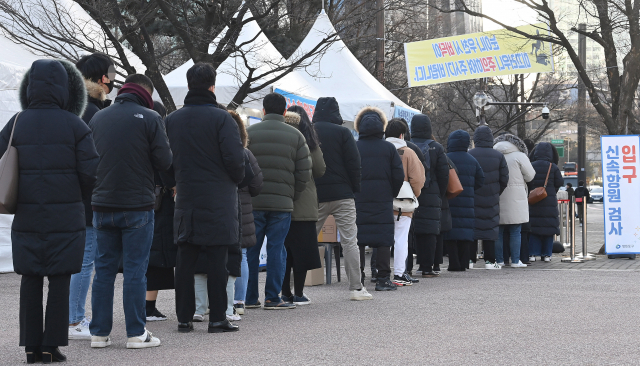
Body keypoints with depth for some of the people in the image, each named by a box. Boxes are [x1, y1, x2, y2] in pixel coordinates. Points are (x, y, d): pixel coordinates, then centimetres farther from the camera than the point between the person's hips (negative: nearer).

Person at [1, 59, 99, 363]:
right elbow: (91, 171, -9)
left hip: (27, 217, 2)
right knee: (59, 281, 4)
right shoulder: (74, 126, -7)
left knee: (30, 281, 9)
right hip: (65, 217, -2)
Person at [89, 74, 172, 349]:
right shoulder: (150, 118, -6)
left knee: (104, 268, 10)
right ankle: (136, 333, 4)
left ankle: (99, 333, 13)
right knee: (135, 269, 1)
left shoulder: (98, 118, 7)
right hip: (137, 205, -4)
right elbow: (164, 161, -8)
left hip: (102, 204, 4)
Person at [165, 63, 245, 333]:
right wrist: (235, 181, 5)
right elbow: (235, 159, -14)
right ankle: (217, 318, 1)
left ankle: (184, 318, 10)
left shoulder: (172, 120, 7)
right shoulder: (221, 118, -9)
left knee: (185, 261, 8)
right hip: (218, 200, -4)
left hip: (186, 199, 4)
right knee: (217, 261, -1)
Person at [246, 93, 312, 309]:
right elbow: (305, 172, 1)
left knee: (250, 249, 7)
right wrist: (292, 196, 12)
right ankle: (272, 298, 2)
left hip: (252, 202, 0)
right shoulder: (296, 136, 5)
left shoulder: (248, 133, 2)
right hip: (282, 203, 0)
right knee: (276, 249, 4)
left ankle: (249, 298, 11)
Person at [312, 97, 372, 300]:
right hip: (342, 194, -3)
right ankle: (356, 287, 0)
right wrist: (355, 189, 2)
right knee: (349, 240, 1)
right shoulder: (342, 132, -5)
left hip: (315, 196, 3)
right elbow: (354, 163, -7)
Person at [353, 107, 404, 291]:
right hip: (383, 200, 0)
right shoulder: (389, 148, 0)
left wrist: (352, 194, 10)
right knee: (384, 239, 3)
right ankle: (383, 279, 0)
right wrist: (392, 194, 11)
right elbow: (399, 175, -2)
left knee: (358, 239, 4)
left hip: (358, 200, 0)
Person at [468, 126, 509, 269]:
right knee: (490, 228, 5)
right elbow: (504, 179, 1)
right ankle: (489, 260, 5)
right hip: (491, 199, 1)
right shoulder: (498, 156, 0)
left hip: (472, 197, -1)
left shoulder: (469, 155, -5)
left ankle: (470, 259, 4)